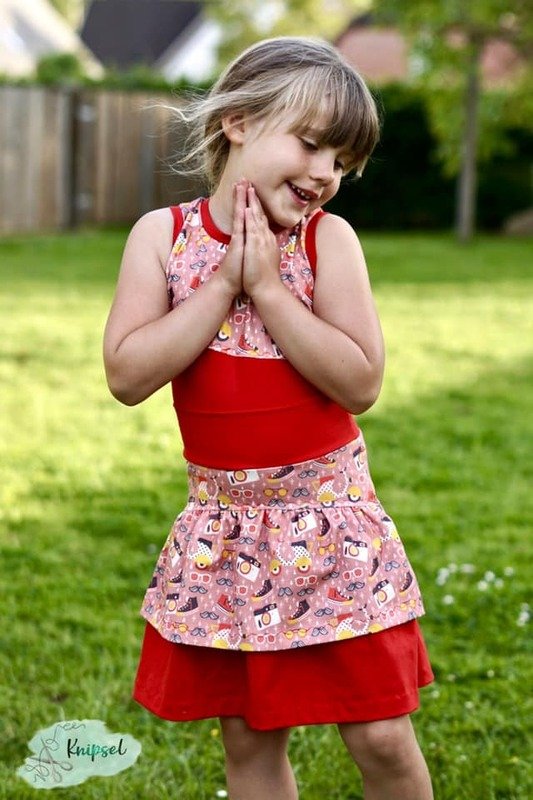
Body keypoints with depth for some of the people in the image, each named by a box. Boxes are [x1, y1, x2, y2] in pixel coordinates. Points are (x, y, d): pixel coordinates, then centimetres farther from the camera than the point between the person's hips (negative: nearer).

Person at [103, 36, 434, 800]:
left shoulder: (328, 238, -8)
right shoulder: (164, 234, -4)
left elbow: (361, 383, -17)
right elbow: (127, 376, -14)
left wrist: (267, 286, -20)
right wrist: (225, 282, -18)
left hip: (330, 515, -1)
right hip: (224, 525, 2)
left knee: (381, 736, 2)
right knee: (250, 737, 11)